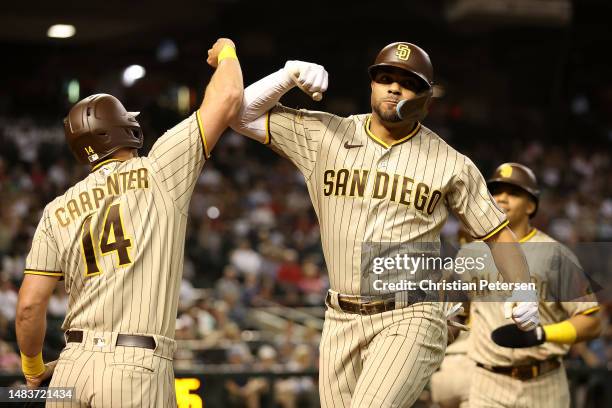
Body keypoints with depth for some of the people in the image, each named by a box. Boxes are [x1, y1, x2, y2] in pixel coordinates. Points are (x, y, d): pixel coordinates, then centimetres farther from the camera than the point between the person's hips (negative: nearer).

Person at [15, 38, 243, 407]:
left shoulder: (58, 210, 11)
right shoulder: (161, 171, 3)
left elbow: (30, 305, 6)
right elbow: (228, 98, 4)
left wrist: (33, 367, 23)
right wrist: (226, 52, 25)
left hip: (72, 366, 4)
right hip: (137, 368, -4)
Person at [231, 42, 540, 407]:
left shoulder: (451, 164, 0)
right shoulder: (323, 136, 4)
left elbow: (497, 232, 5)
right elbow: (243, 115, 4)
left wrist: (523, 290, -11)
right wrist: (290, 75, -10)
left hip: (410, 321, -4)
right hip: (342, 321, 4)